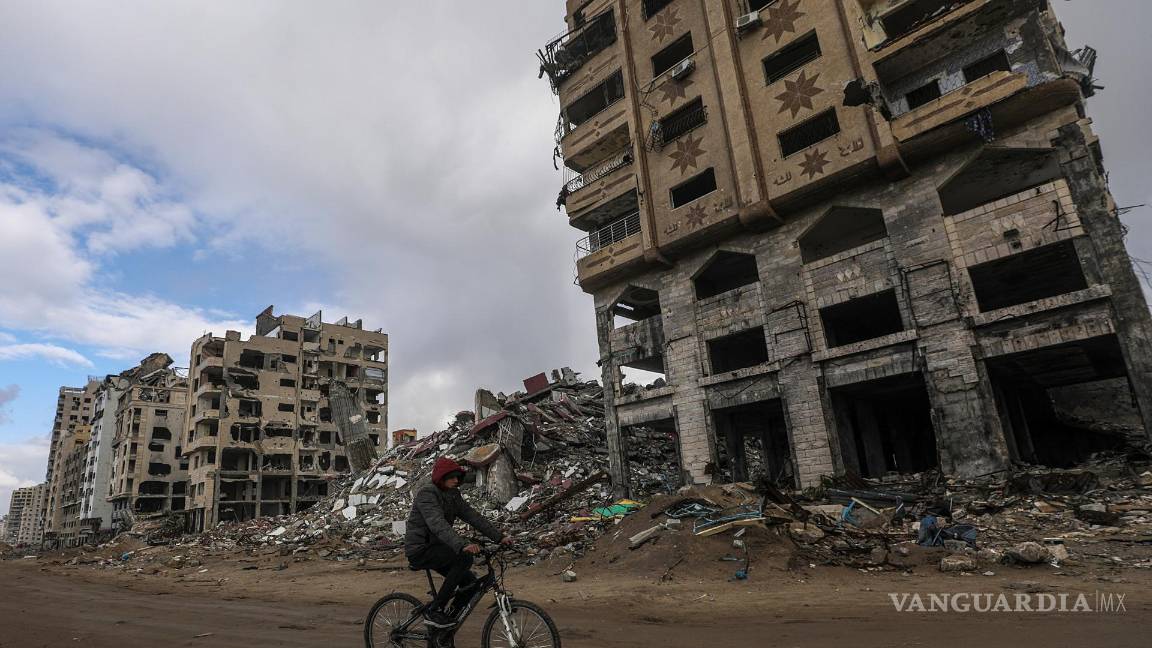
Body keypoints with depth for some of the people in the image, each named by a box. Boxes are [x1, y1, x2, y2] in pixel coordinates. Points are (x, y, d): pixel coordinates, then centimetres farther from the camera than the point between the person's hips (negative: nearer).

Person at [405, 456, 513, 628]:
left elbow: (473, 517, 1)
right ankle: (434, 611, -17)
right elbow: (438, 524, -35)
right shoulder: (427, 494, -20)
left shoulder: (452, 495, 6)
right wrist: (463, 545, -49)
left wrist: (499, 537, -9)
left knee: (469, 582, -4)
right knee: (464, 559, -27)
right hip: (420, 549, -8)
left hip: (435, 547, 8)